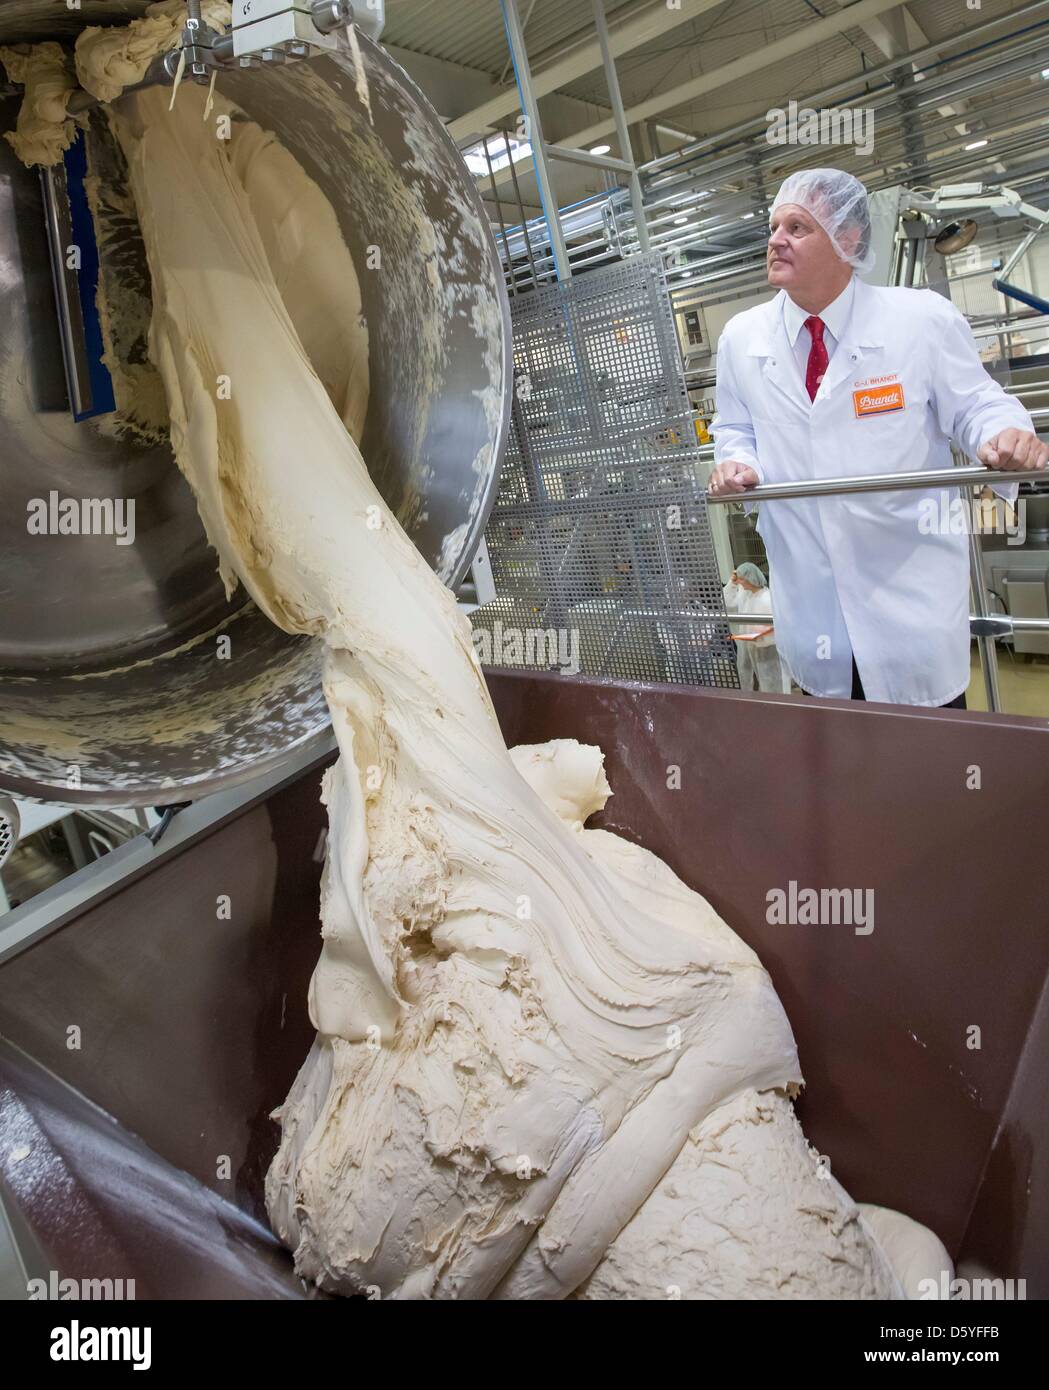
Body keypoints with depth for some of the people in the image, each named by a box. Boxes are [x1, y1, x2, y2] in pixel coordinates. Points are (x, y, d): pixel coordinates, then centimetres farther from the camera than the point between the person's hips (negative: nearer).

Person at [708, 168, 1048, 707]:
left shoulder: (924, 319, -8)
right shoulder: (740, 337, 2)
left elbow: (974, 406, -2)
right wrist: (734, 462, -9)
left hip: (911, 592, -2)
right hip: (810, 595, 3)